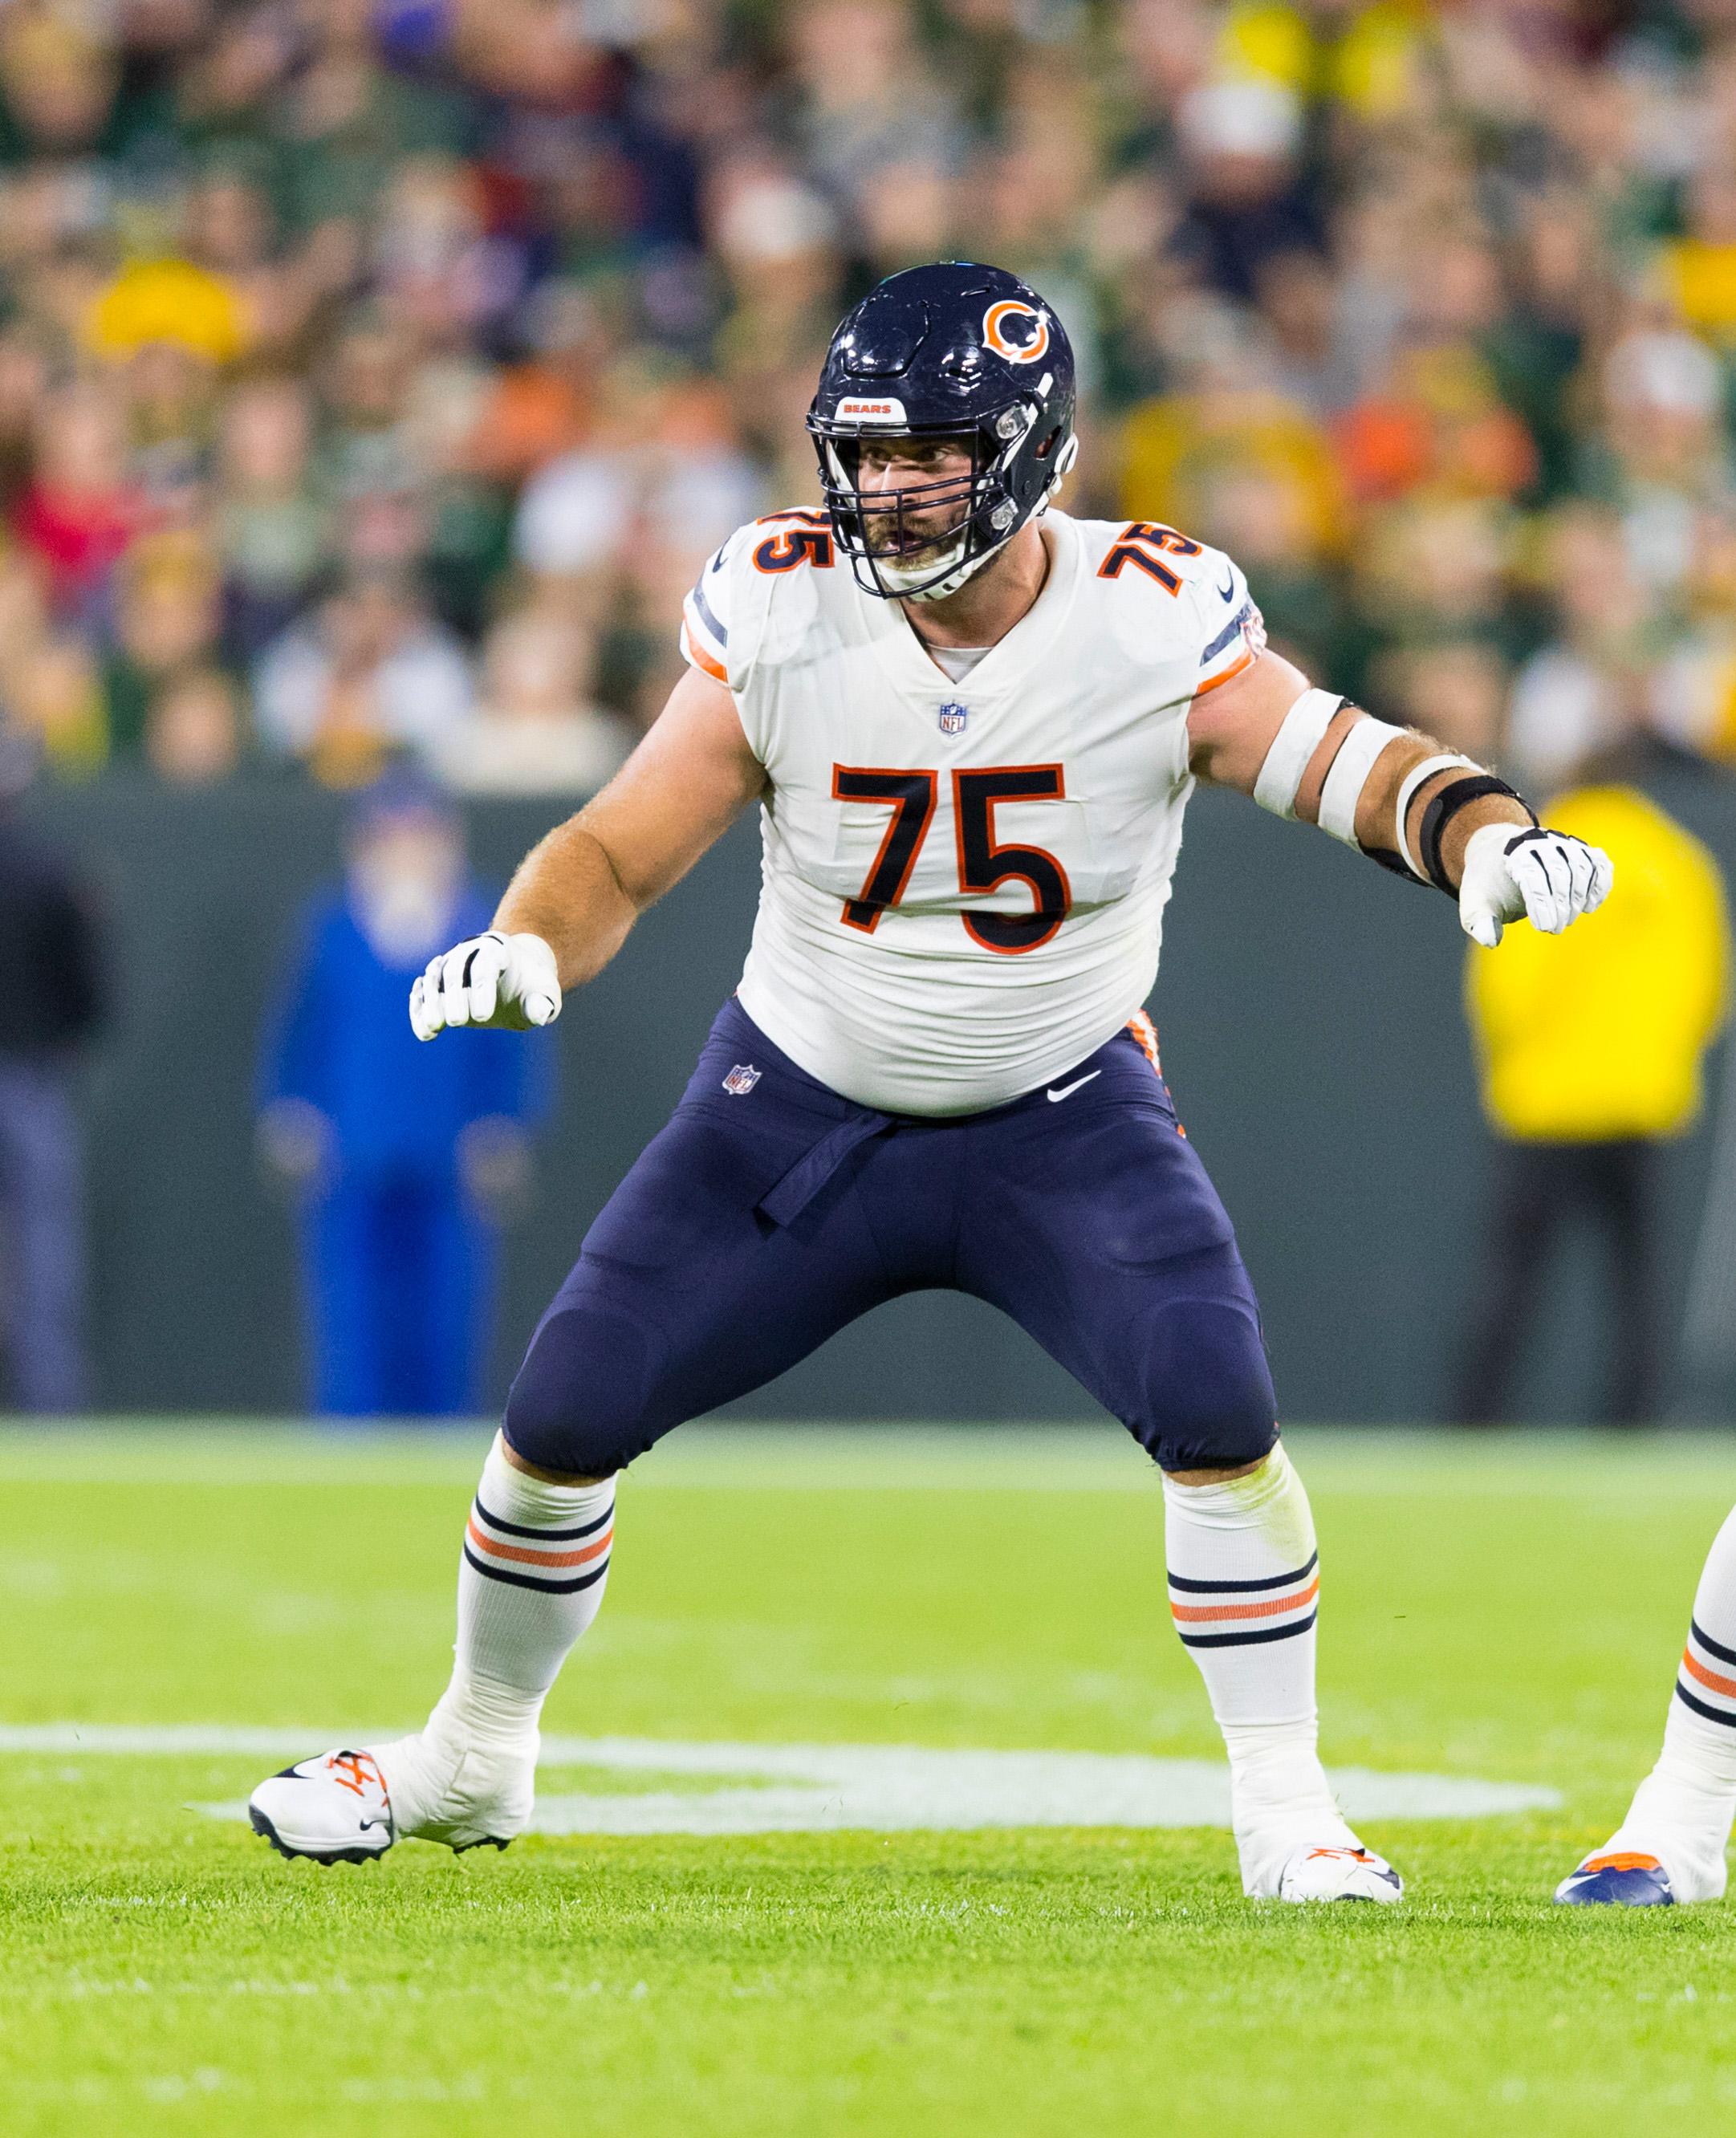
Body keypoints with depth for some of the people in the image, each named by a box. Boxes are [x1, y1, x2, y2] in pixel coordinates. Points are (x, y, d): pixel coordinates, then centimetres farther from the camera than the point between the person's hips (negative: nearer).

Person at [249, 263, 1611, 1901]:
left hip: (1063, 1116, -2)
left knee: (1217, 1408, -23)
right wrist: (521, 949, -33)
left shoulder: (1153, 628, -20)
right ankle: (473, 1757, 26)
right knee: (565, 1413, -1)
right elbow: (619, 855, -12)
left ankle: (1281, 1802, -7)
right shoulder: (781, 623, -16)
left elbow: (1349, 765, -21)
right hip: (802, 1109, 2)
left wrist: (1491, 839, -42)